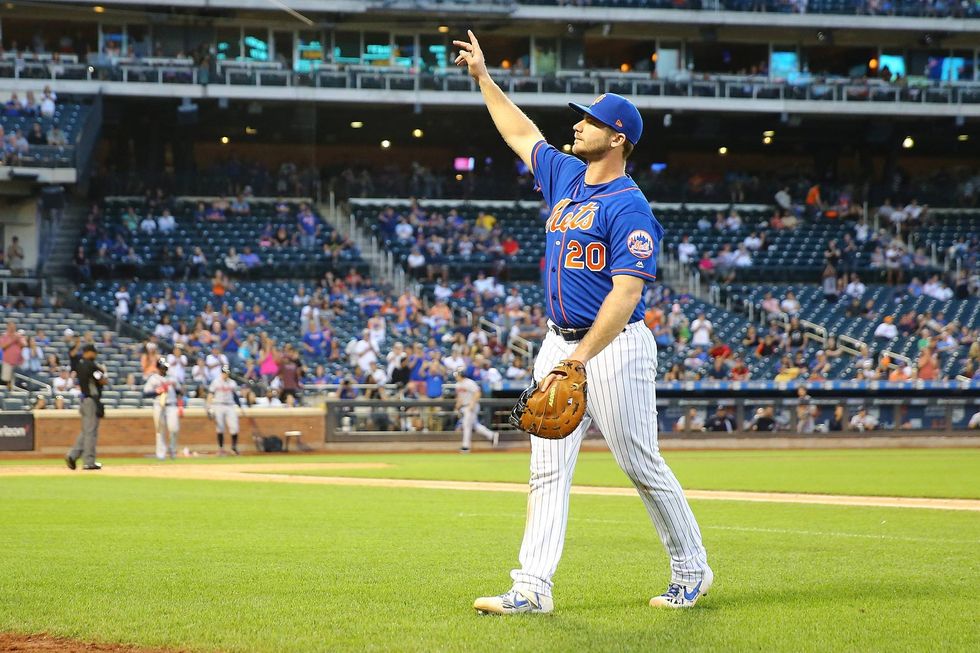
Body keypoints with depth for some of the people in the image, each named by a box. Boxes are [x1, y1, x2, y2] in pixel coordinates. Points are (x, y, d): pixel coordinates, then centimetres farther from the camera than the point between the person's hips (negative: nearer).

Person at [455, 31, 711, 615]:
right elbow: (522, 133, 29)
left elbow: (626, 294, -21)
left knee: (644, 468, 1)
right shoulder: (565, 177, 11)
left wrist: (580, 359, -28)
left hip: (615, 348, -8)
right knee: (549, 469, 0)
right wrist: (483, 77, 30)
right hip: (561, 345, 8)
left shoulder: (629, 206, -14)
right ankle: (533, 588, -4)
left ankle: (692, 573, 16)